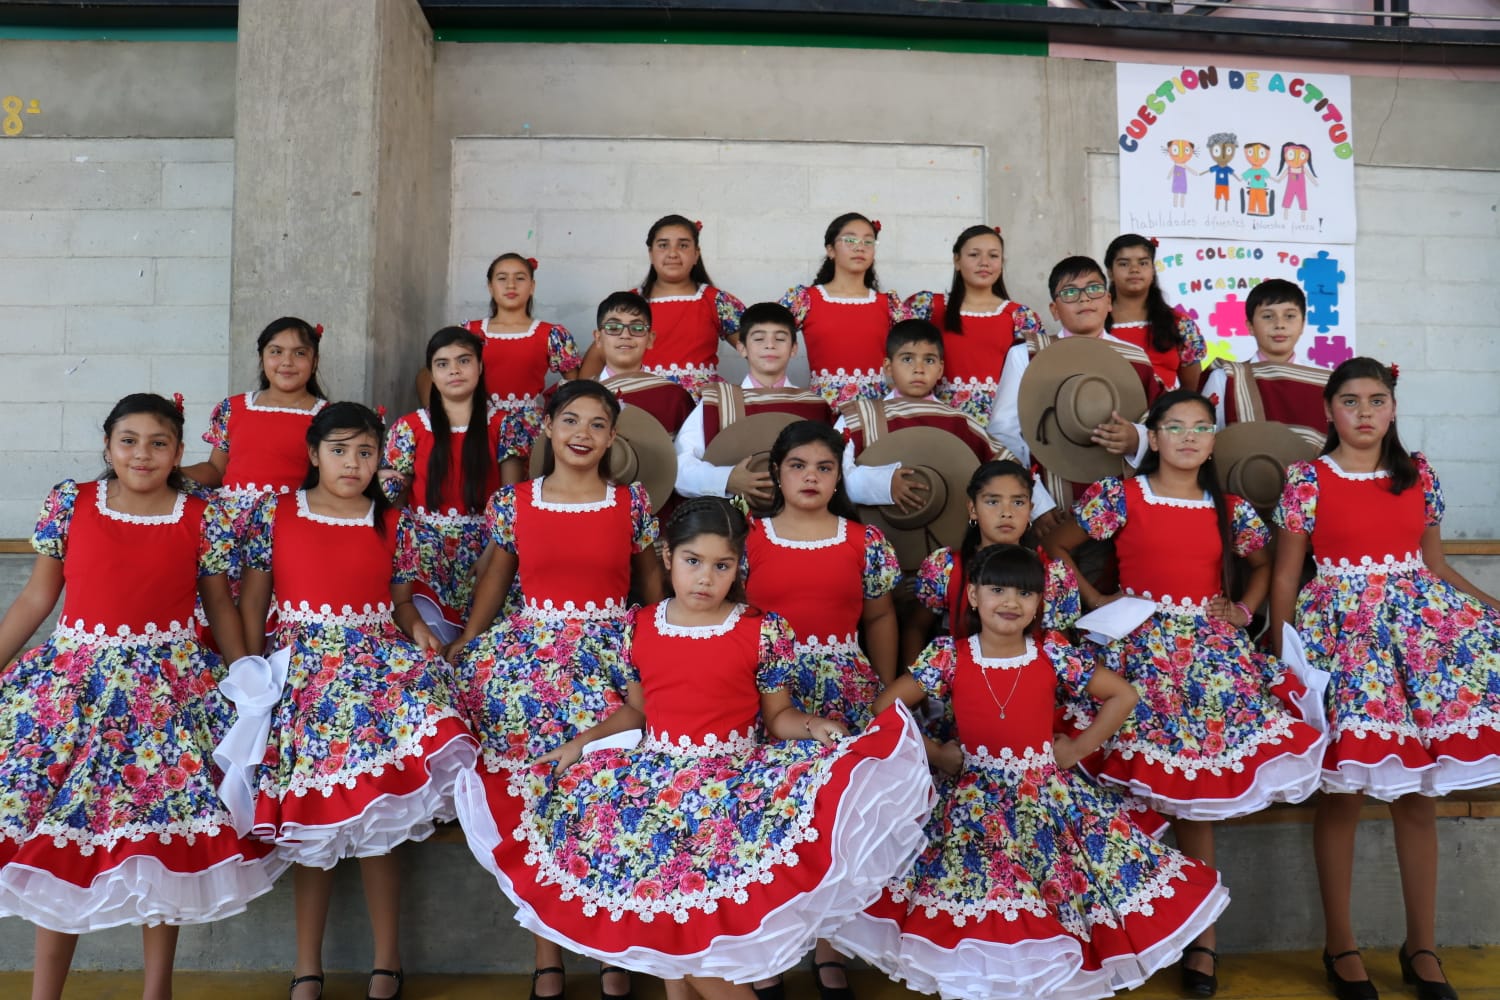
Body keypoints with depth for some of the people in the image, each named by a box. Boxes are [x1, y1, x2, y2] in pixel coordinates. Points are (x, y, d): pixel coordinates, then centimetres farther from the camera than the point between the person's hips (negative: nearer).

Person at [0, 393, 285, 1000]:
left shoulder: (204, 518, 1)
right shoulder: (69, 503, 4)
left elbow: (221, 608, 7)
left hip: (169, 686, -1)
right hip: (75, 678, 1)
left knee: (163, 824, 1)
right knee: (57, 828, 2)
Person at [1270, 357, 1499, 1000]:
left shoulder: (1418, 476, 10)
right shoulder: (1307, 479, -1)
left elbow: (1435, 566, 15)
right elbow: (1284, 578, -1)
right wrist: (1282, 656, -6)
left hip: (1419, 627, 4)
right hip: (1343, 633, -3)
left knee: (1417, 792, 7)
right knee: (1343, 791, 1)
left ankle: (1422, 947, 21)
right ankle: (1340, 945, 15)